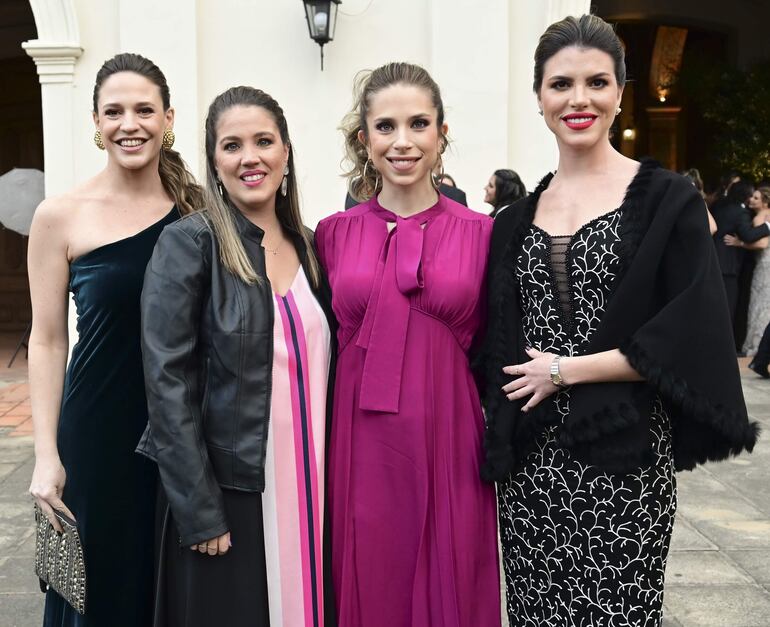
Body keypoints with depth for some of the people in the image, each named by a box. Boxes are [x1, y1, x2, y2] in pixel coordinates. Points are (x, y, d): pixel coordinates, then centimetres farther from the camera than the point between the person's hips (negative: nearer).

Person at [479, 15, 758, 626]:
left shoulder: (667, 199, -3)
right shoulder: (517, 220, 10)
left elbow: (691, 336, -10)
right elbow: (500, 345, 12)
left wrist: (568, 370, -11)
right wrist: (496, 447, 1)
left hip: (624, 456, -4)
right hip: (530, 462, 4)